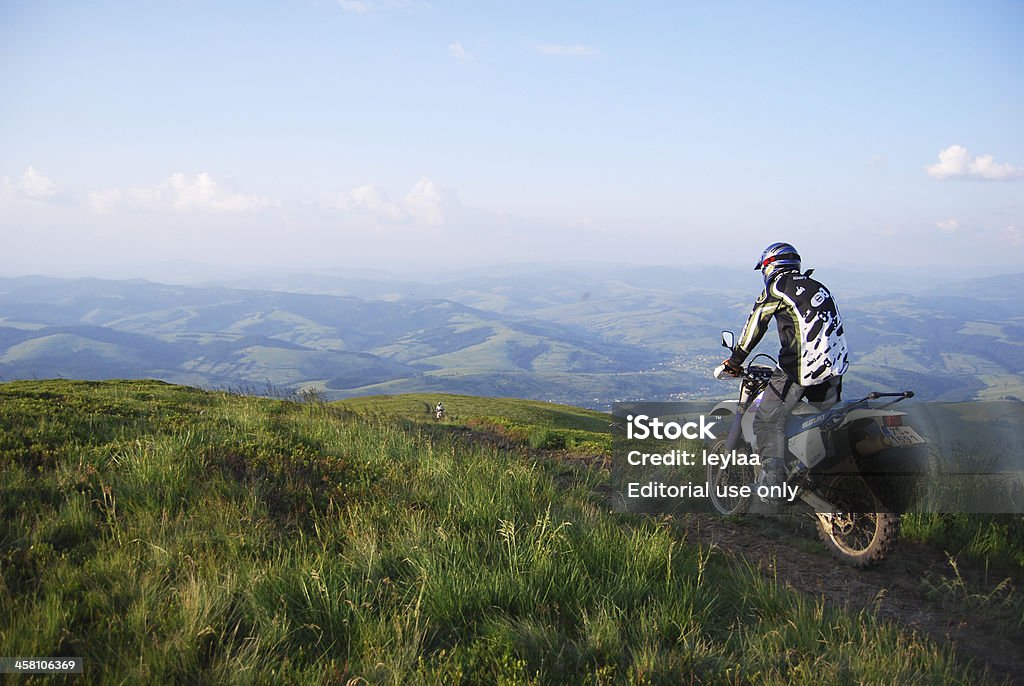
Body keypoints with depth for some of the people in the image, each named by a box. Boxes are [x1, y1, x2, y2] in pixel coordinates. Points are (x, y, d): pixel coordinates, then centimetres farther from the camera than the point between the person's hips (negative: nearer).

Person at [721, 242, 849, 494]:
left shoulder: (777, 286, 2)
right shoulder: (818, 287, 24)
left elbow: (756, 322, 0)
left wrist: (735, 360, 8)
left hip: (801, 368, -7)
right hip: (834, 368, 8)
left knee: (768, 422, -5)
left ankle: (773, 484, -17)